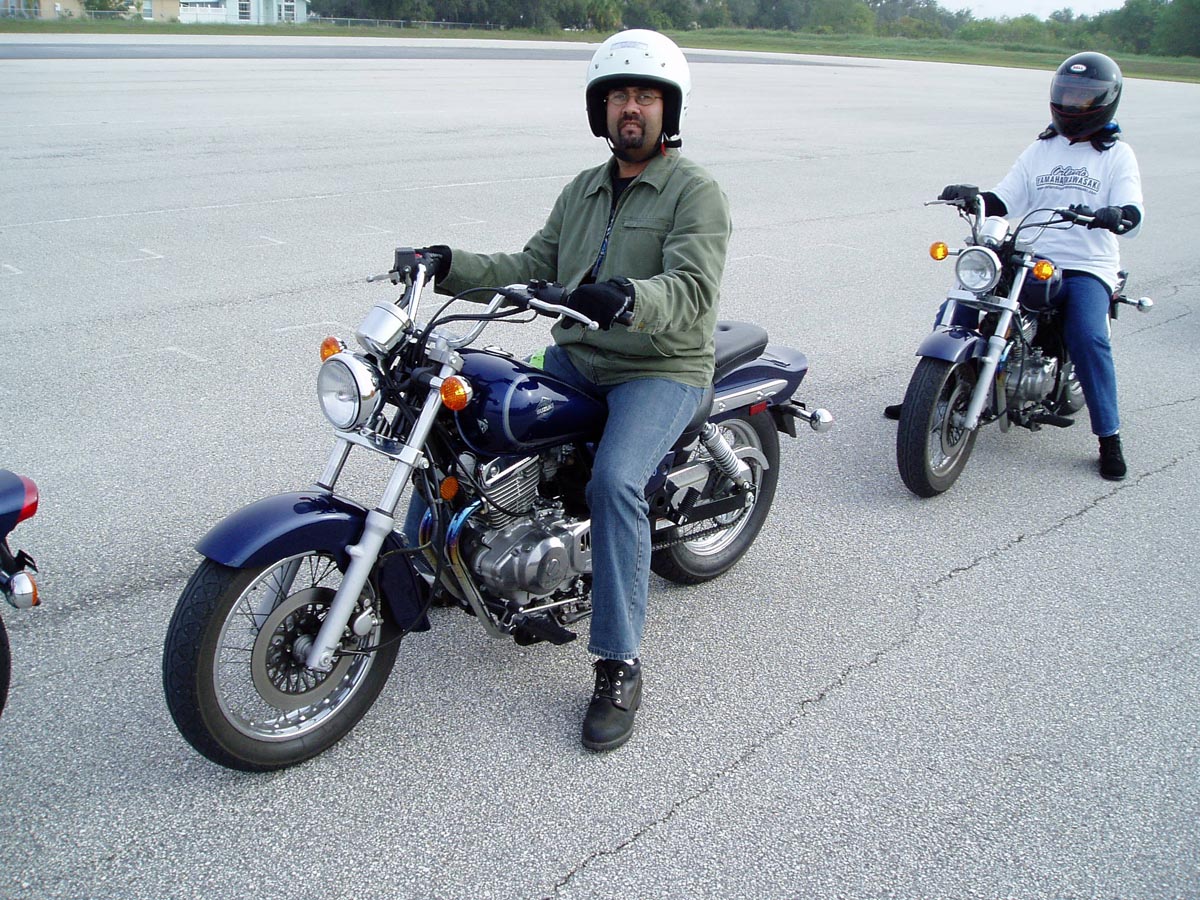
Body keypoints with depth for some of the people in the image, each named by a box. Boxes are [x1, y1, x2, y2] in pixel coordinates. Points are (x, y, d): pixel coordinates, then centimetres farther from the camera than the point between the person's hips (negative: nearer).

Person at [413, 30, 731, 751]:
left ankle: (620, 667, -21)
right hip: (577, 358, 7)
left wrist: (626, 299, -44)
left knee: (615, 482, -32)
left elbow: (692, 290, -23)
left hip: (663, 370, -7)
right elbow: (532, 271, 10)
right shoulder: (582, 191, 16)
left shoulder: (696, 191, -7)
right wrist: (453, 266, -5)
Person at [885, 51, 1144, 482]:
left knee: (1087, 337, -29)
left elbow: (1133, 215, -10)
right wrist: (972, 196, -15)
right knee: (955, 311, -10)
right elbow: (1004, 201, 6)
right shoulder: (1041, 149, 15)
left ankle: (1110, 438, -16)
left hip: (1087, 267, -4)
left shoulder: (1117, 155, 3)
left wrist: (1113, 215, -34)